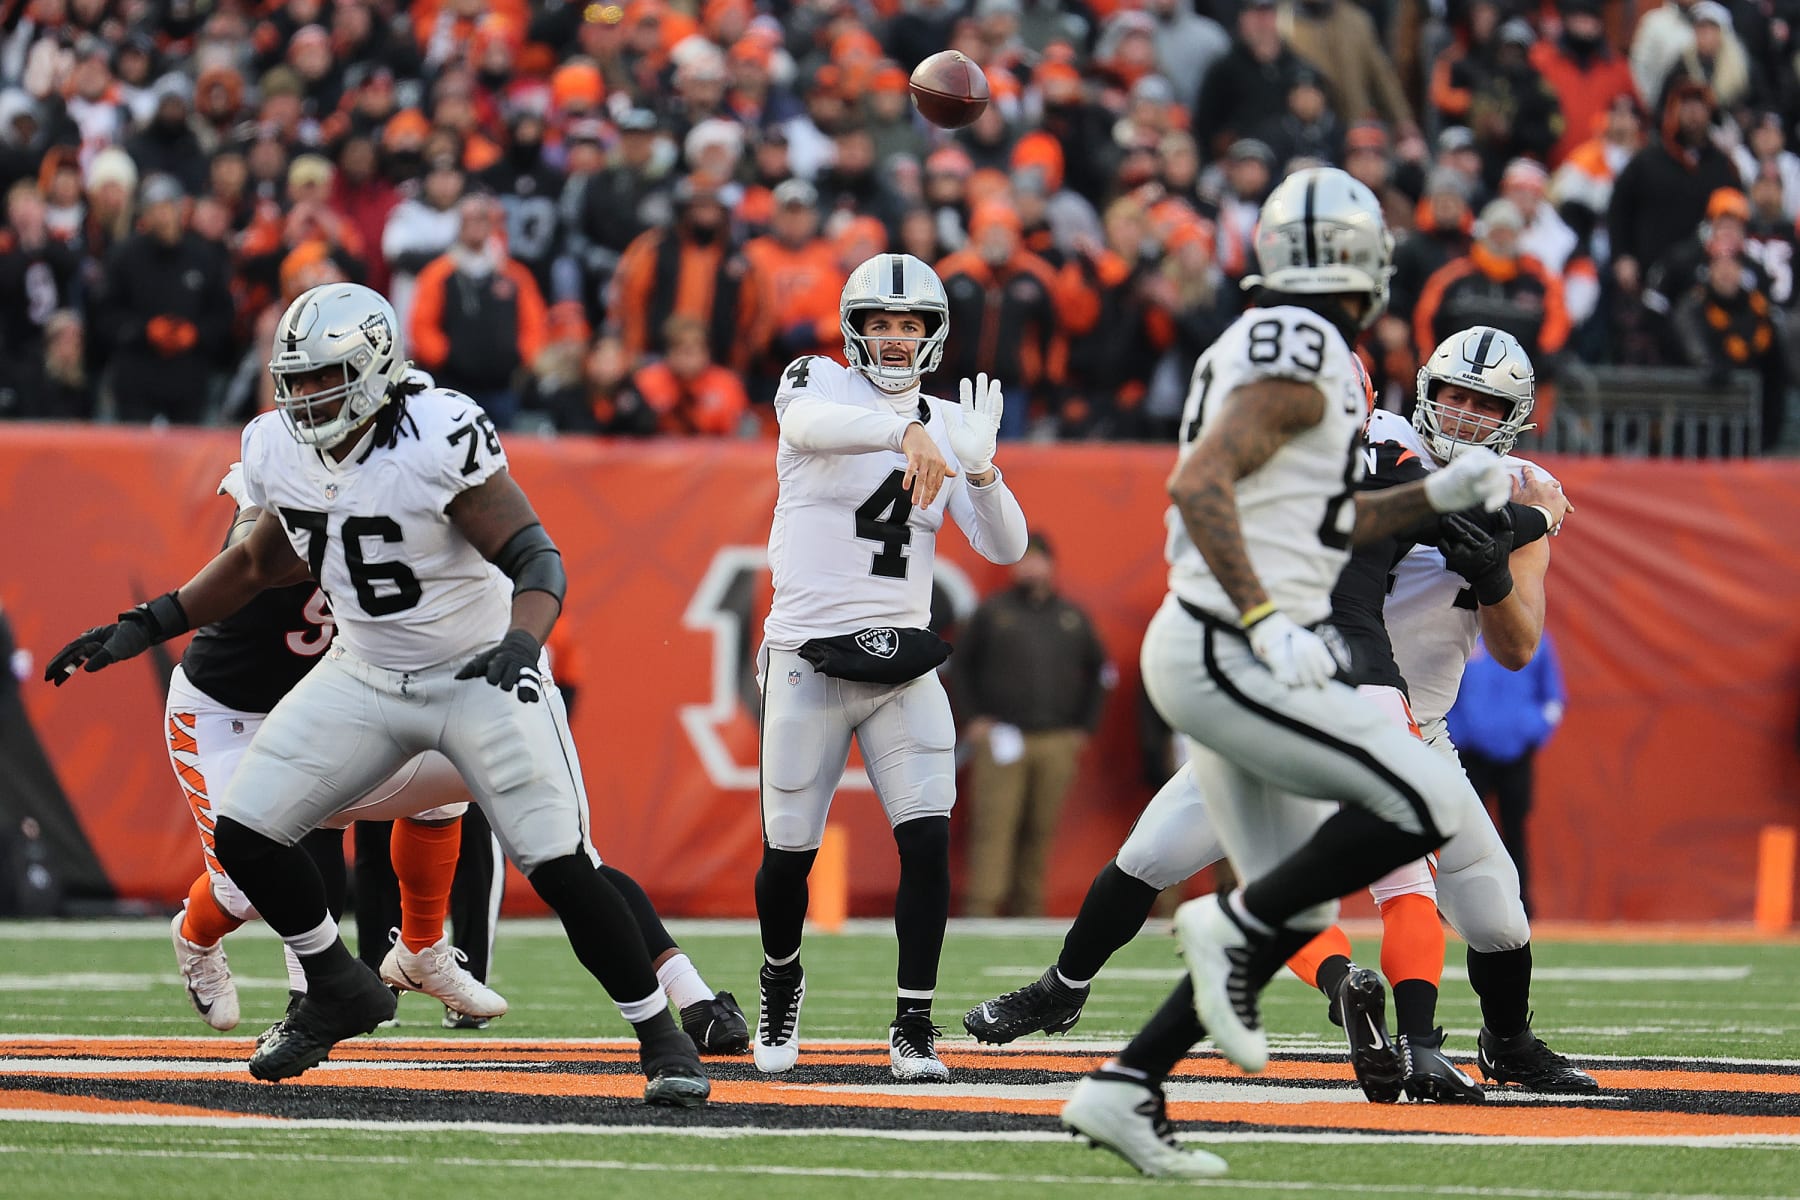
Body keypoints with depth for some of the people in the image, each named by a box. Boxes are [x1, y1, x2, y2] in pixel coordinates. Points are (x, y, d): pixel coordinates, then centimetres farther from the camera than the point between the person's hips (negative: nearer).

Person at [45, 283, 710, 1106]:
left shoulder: (440, 441, -26)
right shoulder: (282, 451, -7)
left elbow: (537, 560, -25)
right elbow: (259, 564, 12)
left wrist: (520, 643, -45)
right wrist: (144, 628, 8)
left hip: (480, 676, -6)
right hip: (365, 676, 6)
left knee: (560, 867, -14)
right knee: (243, 835, -3)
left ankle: (661, 1039, 3)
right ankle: (339, 992, 20)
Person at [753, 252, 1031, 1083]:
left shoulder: (947, 425, 10)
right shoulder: (818, 385, -1)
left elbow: (1005, 548, 4)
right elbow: (812, 424, -28)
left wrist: (978, 465, -15)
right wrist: (905, 431, -46)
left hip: (903, 665, 3)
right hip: (809, 662, -3)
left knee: (928, 842, -11)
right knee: (789, 852, 2)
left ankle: (914, 1024, -2)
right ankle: (780, 982, 31)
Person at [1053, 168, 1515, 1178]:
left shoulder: (1273, 347, 17)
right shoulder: (1303, 357, -14)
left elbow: (1323, 524, 25)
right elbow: (1201, 486, -25)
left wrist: (1441, 494, 18)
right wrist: (1267, 622, -27)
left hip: (1228, 657, 10)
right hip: (1231, 660, -10)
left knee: (1298, 909, 11)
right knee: (1426, 802, -14)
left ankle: (1126, 1090, 10)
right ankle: (1234, 926, -6)